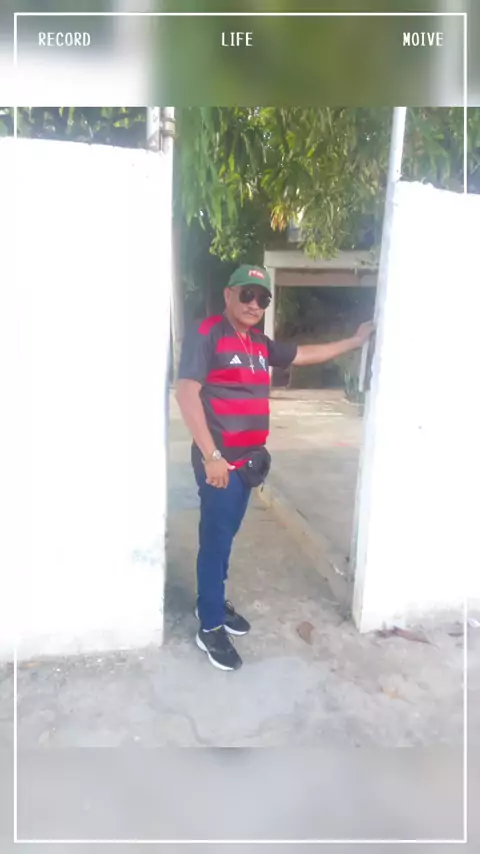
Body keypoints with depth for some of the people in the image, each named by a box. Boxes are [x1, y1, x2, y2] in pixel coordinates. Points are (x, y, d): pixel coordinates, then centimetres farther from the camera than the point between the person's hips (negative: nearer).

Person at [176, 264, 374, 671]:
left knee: (226, 535, 19)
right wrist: (210, 456, -22)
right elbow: (186, 392, -19)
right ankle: (210, 628, 16)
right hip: (219, 459, -8)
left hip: (247, 458, 8)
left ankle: (215, 601, 37)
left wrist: (355, 341, 28)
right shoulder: (206, 334, -12)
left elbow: (305, 354, 25)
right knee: (216, 539, 1)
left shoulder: (260, 343, 12)